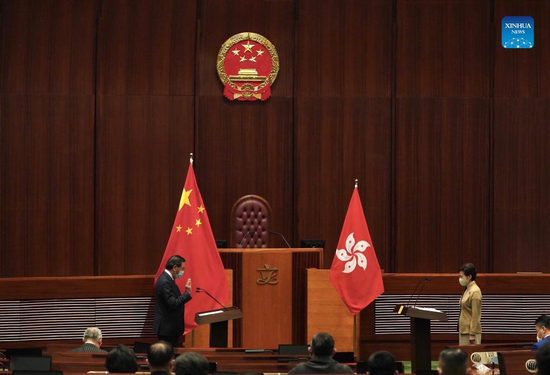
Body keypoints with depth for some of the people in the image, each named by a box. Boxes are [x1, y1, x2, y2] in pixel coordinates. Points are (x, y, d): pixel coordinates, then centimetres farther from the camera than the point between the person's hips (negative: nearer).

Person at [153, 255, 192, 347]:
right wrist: (187, 293, -21)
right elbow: (172, 304, -24)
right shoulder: (164, 282, -20)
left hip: (169, 327, 10)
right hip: (167, 328, -10)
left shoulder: (166, 278, 12)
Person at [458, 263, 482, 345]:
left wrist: (472, 334, -18)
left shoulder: (475, 292, -14)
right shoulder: (467, 290, 13)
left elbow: (475, 316, -17)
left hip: (470, 331, -9)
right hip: (463, 330, 9)